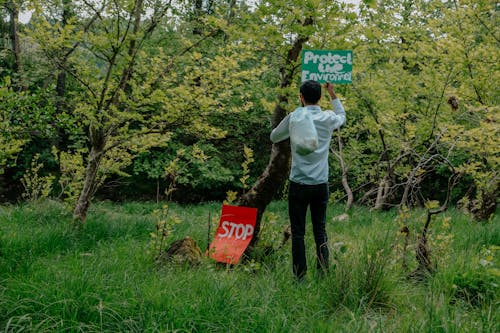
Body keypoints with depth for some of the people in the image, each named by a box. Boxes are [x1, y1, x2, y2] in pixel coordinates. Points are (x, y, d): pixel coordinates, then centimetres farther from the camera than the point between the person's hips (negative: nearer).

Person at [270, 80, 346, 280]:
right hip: (321, 184, 3)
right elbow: (342, 117, 28)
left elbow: (274, 137, 11)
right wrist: (333, 95, 35)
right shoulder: (328, 119, 2)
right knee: (320, 230, 10)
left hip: (299, 184, -3)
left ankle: (300, 277, 2)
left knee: (298, 232, 2)